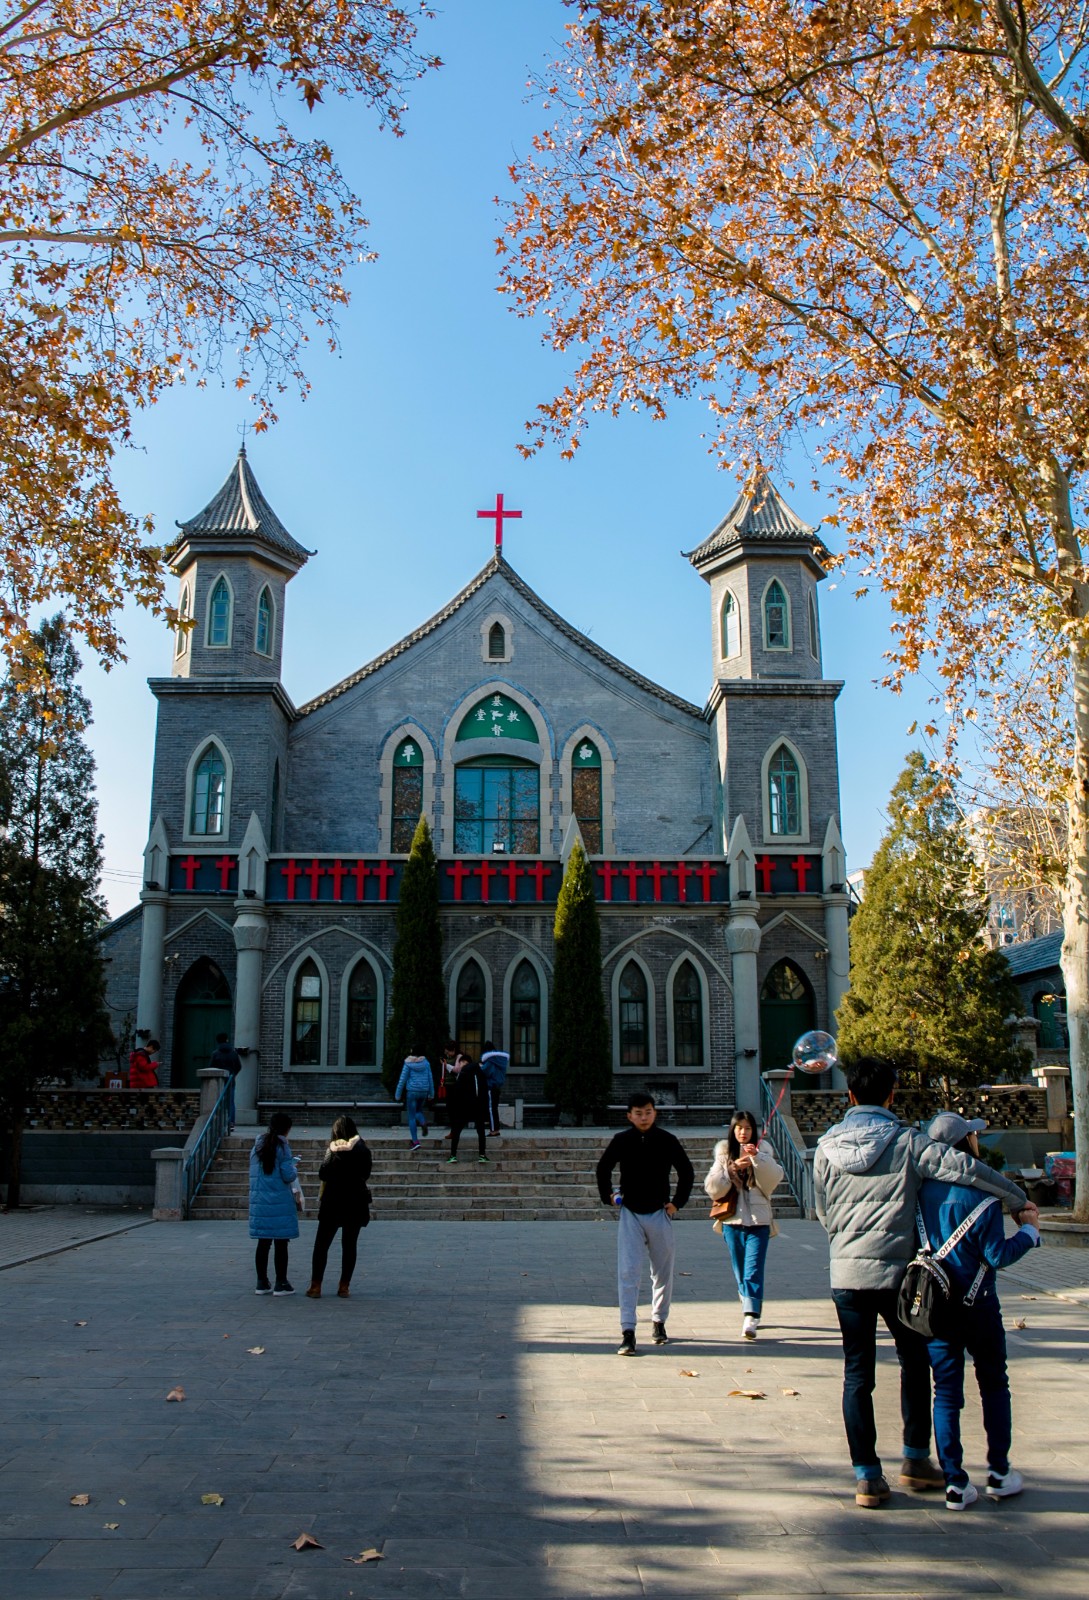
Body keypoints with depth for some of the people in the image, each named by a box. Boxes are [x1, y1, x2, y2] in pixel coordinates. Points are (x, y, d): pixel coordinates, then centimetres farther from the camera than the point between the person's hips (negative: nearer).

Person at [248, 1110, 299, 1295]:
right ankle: (281, 1284, 7)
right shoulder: (282, 1147, -10)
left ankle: (262, 1283, 17)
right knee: (281, 1244, 3)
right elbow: (288, 1176, -13)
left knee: (263, 1243, 12)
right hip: (280, 1202, -5)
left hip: (259, 1202, 6)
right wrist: (294, 1169, 9)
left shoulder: (257, 1147, 8)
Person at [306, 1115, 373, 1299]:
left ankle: (316, 1286, 3)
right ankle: (344, 1287, 8)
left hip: (333, 1202, -2)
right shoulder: (363, 1150, 1)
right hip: (356, 1202, 3)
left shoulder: (334, 1150, -8)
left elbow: (323, 1174, -7)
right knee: (349, 1245, 8)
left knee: (321, 1244, 5)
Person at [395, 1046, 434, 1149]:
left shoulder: (408, 1064, -7)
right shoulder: (426, 1062, 3)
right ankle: (423, 1122, -9)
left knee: (411, 1117, 5)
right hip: (424, 1091, 4)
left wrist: (398, 1095, 1)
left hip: (412, 1091, -4)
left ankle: (415, 1141, -1)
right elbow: (430, 1078, 7)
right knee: (418, 1111, 25)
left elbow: (402, 1079, -6)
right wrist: (431, 1093, 16)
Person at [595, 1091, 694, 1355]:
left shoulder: (668, 1141, -4)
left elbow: (687, 1172, 8)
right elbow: (603, 1169, 13)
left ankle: (659, 1322, 30)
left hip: (660, 1214, 1)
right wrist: (607, 1197, 5)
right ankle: (627, 1332, -9)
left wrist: (677, 1202, 3)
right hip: (630, 1214, -1)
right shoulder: (621, 1141, -4)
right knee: (628, 1273, -10)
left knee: (663, 1273, 11)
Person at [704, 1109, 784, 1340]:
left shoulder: (762, 1150, 4)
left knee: (754, 1269, -13)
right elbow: (712, 1187, -1)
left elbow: (775, 1178, -11)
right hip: (732, 1221, 2)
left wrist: (758, 1158, -23)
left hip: (758, 1221, -2)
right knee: (740, 1271, 12)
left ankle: (751, 1317, -19)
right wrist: (732, 1168, -14)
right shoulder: (724, 1153, 7)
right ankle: (750, 1310, 30)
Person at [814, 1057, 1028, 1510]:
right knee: (915, 1363, 18)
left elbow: (824, 1213, 9)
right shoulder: (906, 1142, -8)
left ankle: (866, 1475, 9)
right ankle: (915, 1459, 26)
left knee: (857, 1374, 9)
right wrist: (1017, 1198, -2)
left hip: (846, 1273, 2)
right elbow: (964, 1168, -15)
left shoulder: (826, 1147, 2)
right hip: (895, 1272, -2)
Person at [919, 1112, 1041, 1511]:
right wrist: (1029, 1230, -1)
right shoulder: (981, 1191, -16)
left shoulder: (923, 1189, -3)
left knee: (946, 1391, 8)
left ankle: (955, 1483, 9)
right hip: (976, 1304, -3)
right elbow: (996, 1255, -15)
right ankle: (999, 1473, 24)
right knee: (994, 1385, 16)